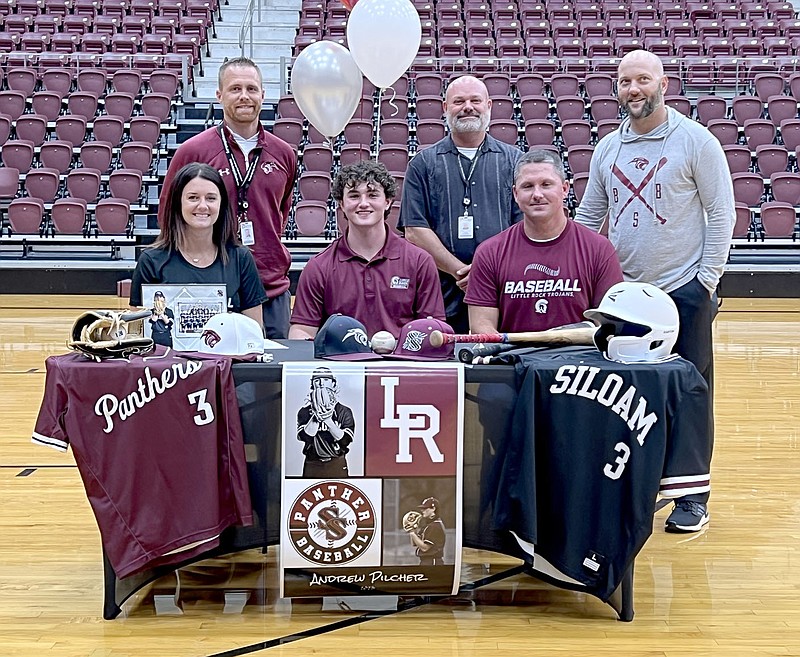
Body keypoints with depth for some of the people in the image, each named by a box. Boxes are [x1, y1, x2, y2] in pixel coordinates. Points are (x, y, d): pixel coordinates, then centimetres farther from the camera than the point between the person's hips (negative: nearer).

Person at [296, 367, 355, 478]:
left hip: (337, 465, -1)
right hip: (312, 464, 1)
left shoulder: (344, 411, 1)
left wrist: (327, 419, -18)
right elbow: (305, 436, -11)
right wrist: (316, 416, -18)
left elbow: (345, 440, -10)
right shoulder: (305, 411, 4)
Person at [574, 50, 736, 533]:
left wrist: (707, 279, -10)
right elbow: (588, 216, 15)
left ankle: (693, 496, 14)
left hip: (684, 291, -4)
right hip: (623, 292, 4)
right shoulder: (608, 148, 10)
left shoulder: (696, 141, -4)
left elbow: (722, 213, -5)